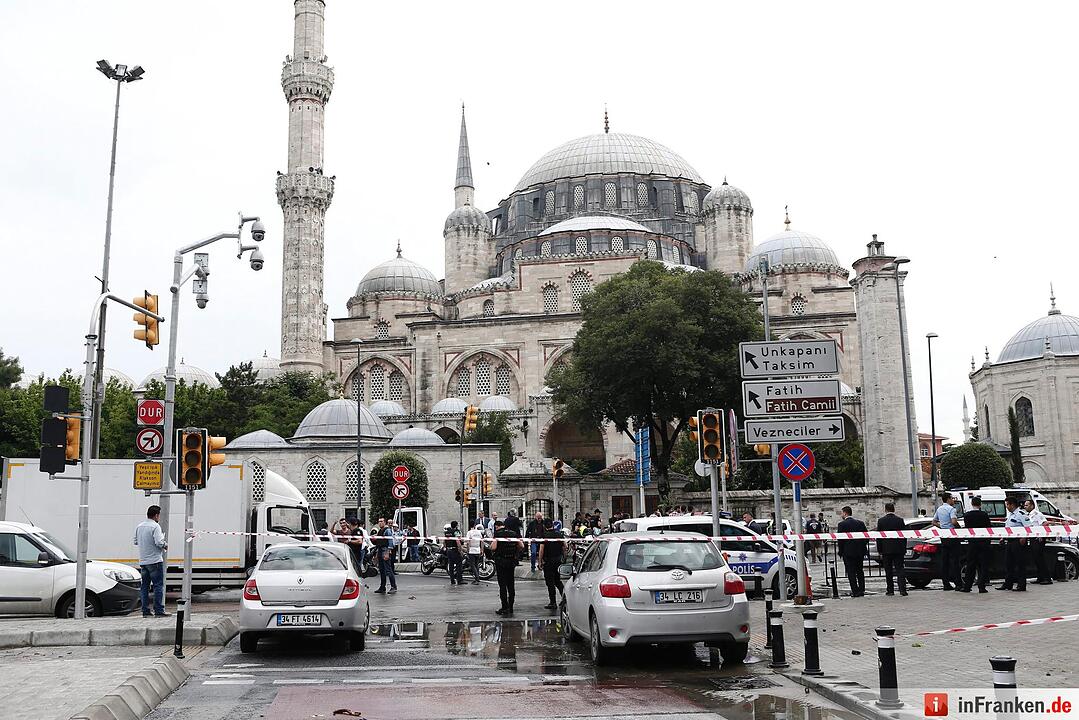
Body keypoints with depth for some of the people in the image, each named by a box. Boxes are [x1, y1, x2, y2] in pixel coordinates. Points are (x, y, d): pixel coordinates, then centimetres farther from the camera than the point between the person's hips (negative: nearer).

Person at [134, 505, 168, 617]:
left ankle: (145, 610, 11)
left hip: (142, 561, 7)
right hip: (155, 560, -7)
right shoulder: (155, 526, -13)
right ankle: (159, 610, -5)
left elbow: (135, 542, 17)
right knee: (158, 585, -3)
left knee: (144, 586, 11)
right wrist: (165, 545, -2)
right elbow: (159, 542, -21)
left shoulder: (139, 526, 10)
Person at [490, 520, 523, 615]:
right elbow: (522, 547, 4)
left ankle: (505, 608, -6)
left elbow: (493, 547, -17)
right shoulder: (514, 533, 8)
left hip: (501, 562, -5)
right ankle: (511, 608, 14)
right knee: (511, 585, 10)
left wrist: (492, 542, 3)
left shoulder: (497, 533, -8)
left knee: (502, 585, -3)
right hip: (512, 561, 5)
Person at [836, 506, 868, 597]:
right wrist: (863, 547, 14)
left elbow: (840, 539, -12)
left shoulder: (842, 524, -11)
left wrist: (840, 551, -3)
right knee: (860, 571, 16)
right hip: (860, 551, 5)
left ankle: (855, 591, -3)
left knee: (851, 572, 0)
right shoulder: (860, 523, 5)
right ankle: (861, 590, 20)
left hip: (848, 552, -5)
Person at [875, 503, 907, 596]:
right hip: (899, 549, 1)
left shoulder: (881, 521, -4)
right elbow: (904, 535, 3)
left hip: (886, 549, -1)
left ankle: (890, 590, 10)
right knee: (899, 569, 2)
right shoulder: (900, 520, 0)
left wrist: (879, 550, 3)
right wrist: (904, 549, 10)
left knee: (889, 571, 7)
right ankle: (902, 589, -8)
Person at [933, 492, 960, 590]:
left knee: (944, 560, 6)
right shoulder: (951, 509, -11)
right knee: (954, 559, -5)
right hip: (951, 536, -7)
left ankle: (946, 583, 7)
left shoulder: (939, 509, 14)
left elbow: (934, 522, 22)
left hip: (943, 536, 7)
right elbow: (953, 521, -25)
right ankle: (957, 583, -6)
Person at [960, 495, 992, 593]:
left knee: (970, 564, 10)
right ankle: (982, 587, -1)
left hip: (972, 542, 2)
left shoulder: (966, 515, -2)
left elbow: (966, 528, 5)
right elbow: (989, 527, -4)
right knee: (983, 565, 3)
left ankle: (967, 586, 11)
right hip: (983, 542, -2)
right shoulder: (984, 514, -9)